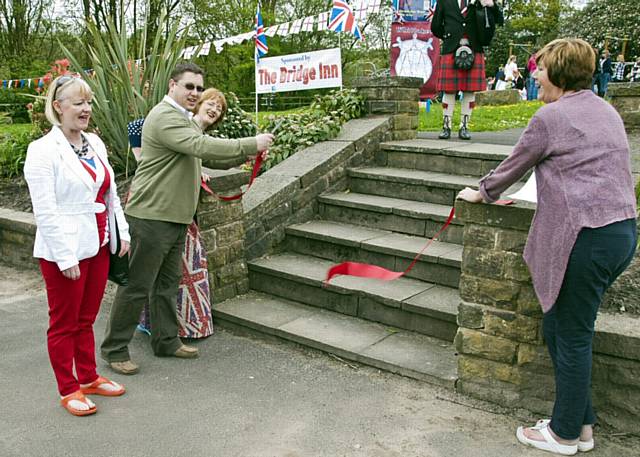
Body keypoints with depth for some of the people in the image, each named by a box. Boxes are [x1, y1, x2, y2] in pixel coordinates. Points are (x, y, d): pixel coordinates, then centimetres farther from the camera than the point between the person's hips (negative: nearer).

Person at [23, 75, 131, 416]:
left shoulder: (94, 142, 8)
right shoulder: (43, 150, -12)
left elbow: (111, 193, 13)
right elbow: (45, 211, -16)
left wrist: (121, 233, 8)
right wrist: (66, 258, -17)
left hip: (98, 246, 6)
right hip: (64, 251, -6)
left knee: (86, 319, 18)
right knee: (64, 323, 9)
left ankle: (89, 378, 33)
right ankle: (68, 390, 23)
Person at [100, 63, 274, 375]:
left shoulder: (184, 118, 20)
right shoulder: (165, 117, -16)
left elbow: (207, 157, 20)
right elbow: (202, 147, -27)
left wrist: (244, 154, 4)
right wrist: (251, 145, -23)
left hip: (176, 217, 10)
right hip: (151, 215, -10)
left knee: (167, 282, 17)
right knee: (136, 286, -2)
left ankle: (166, 340, 29)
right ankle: (114, 349, 11)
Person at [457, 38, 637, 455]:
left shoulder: (552, 117, -10)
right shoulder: (606, 111, 17)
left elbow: (514, 166, 1)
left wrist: (481, 194, 19)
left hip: (586, 238, -9)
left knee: (572, 336, 4)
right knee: (559, 327, 18)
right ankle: (581, 422, 29)